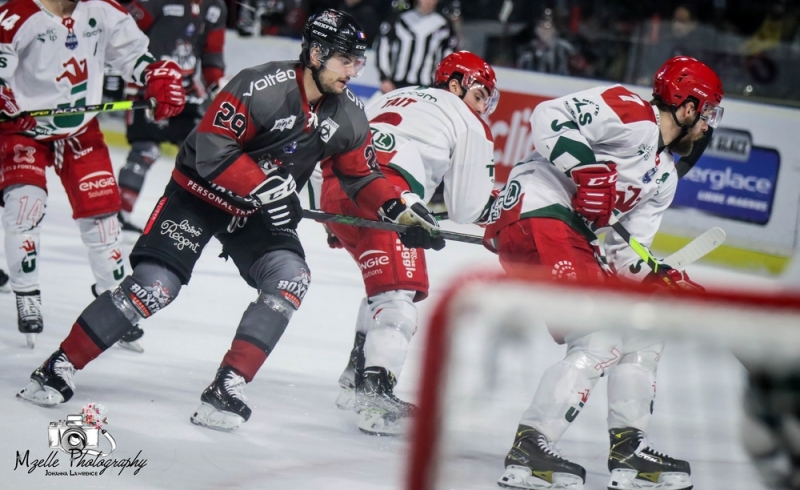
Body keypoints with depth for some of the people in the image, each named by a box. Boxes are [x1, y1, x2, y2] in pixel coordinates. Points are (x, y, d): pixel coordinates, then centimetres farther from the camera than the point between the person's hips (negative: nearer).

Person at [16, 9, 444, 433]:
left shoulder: (347, 116, -3)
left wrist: (398, 208, -7)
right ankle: (59, 368, -2)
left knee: (290, 279, -18)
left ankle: (227, 388, -13)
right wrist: (265, 187, -30)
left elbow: (361, 175, 8)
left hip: (258, 214, 6)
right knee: (155, 285, -16)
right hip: (200, 194, -6)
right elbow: (212, 149, -26)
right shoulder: (261, 87, -25)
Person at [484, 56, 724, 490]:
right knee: (601, 344, -19)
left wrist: (663, 280, 0)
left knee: (641, 338, 15)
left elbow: (625, 249, 18)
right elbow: (551, 116, -17)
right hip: (536, 214, -11)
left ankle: (629, 453, 22)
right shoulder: (632, 116, -7)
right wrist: (587, 170, -25)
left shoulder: (664, 176, 21)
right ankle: (528, 454, -18)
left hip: (573, 236, 11)